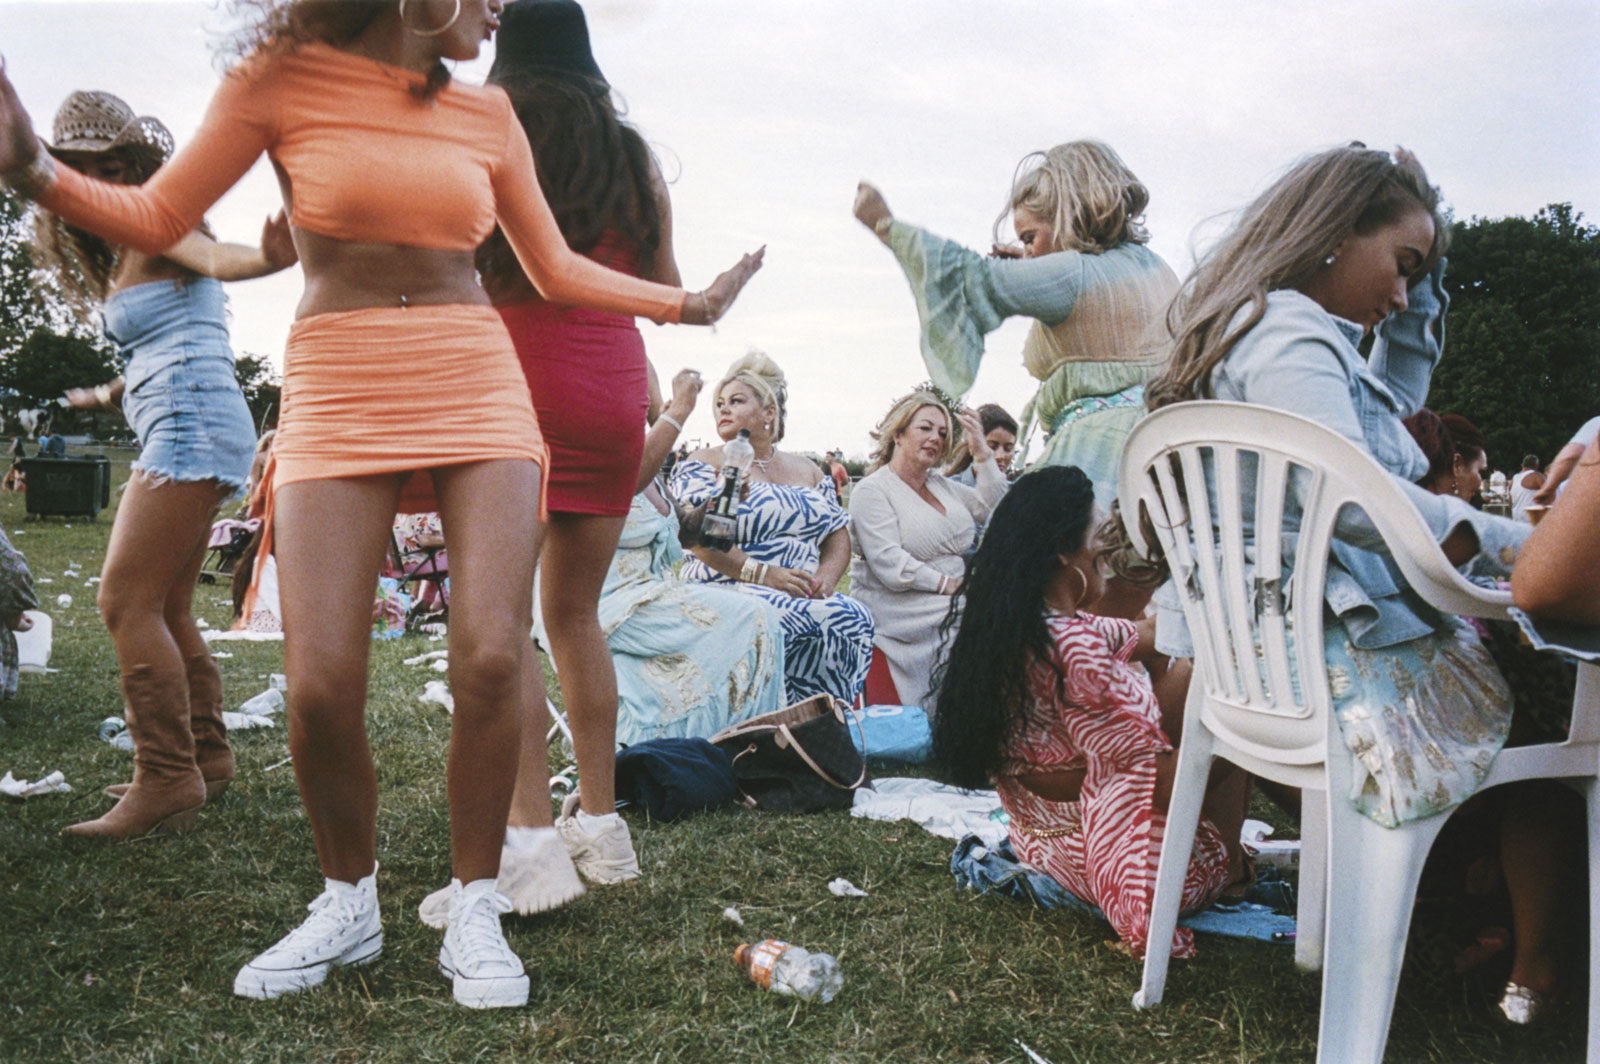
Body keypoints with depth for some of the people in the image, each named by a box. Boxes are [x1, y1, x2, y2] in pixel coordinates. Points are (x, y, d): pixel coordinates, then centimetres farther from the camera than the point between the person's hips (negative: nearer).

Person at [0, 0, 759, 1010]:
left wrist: (688, 302, 24)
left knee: (491, 659, -14)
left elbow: (557, 269, 20)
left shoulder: (487, 112, 13)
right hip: (339, 396, -2)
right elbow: (157, 219, 5)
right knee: (321, 684, -10)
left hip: (479, 391, 2)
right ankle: (350, 904, 17)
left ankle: (475, 910, 6)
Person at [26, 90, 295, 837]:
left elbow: (211, 255, -28)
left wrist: (267, 257, -51)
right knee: (165, 608, 14)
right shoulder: (120, 258, 22)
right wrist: (107, 397, 52)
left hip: (191, 425, -10)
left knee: (126, 601, -13)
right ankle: (206, 759, 21)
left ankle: (167, 781, -11)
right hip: (181, 437, 10)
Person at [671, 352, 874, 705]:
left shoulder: (807, 471, 23)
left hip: (809, 595, 5)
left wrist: (827, 576, -4)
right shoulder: (704, 464, 8)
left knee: (854, 617, -25)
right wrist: (763, 574, -18)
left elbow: (839, 533, 19)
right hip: (729, 590, -4)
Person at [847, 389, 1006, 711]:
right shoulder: (872, 490, -5)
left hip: (951, 603, 8)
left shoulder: (941, 485, 20)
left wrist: (982, 453, 10)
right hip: (906, 611, -7)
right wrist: (948, 584, -16)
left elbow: (994, 509, 15)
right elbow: (891, 566, -15)